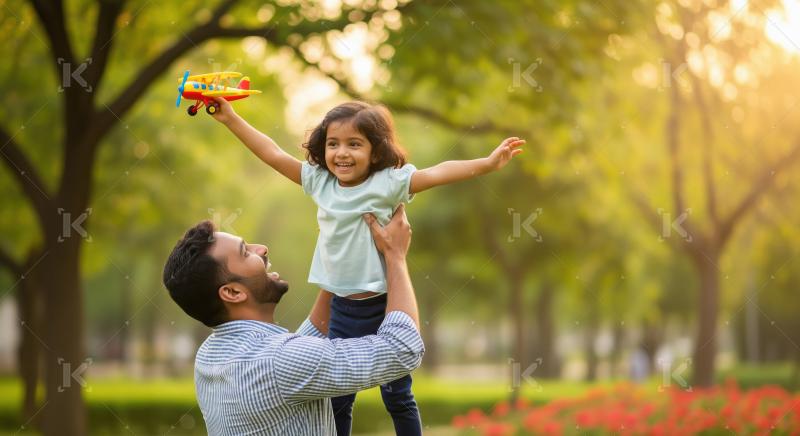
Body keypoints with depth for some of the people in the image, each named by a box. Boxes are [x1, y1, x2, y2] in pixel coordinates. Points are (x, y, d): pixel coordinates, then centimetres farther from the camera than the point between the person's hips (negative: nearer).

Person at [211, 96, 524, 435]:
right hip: (342, 309, 4)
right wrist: (230, 118, 4)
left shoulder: (388, 183, -12)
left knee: (398, 397, 9)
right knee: (337, 399, 13)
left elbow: (438, 174, -21)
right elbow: (274, 154, 5)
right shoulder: (320, 181, 2)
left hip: (385, 306, -4)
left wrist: (488, 163, -34)